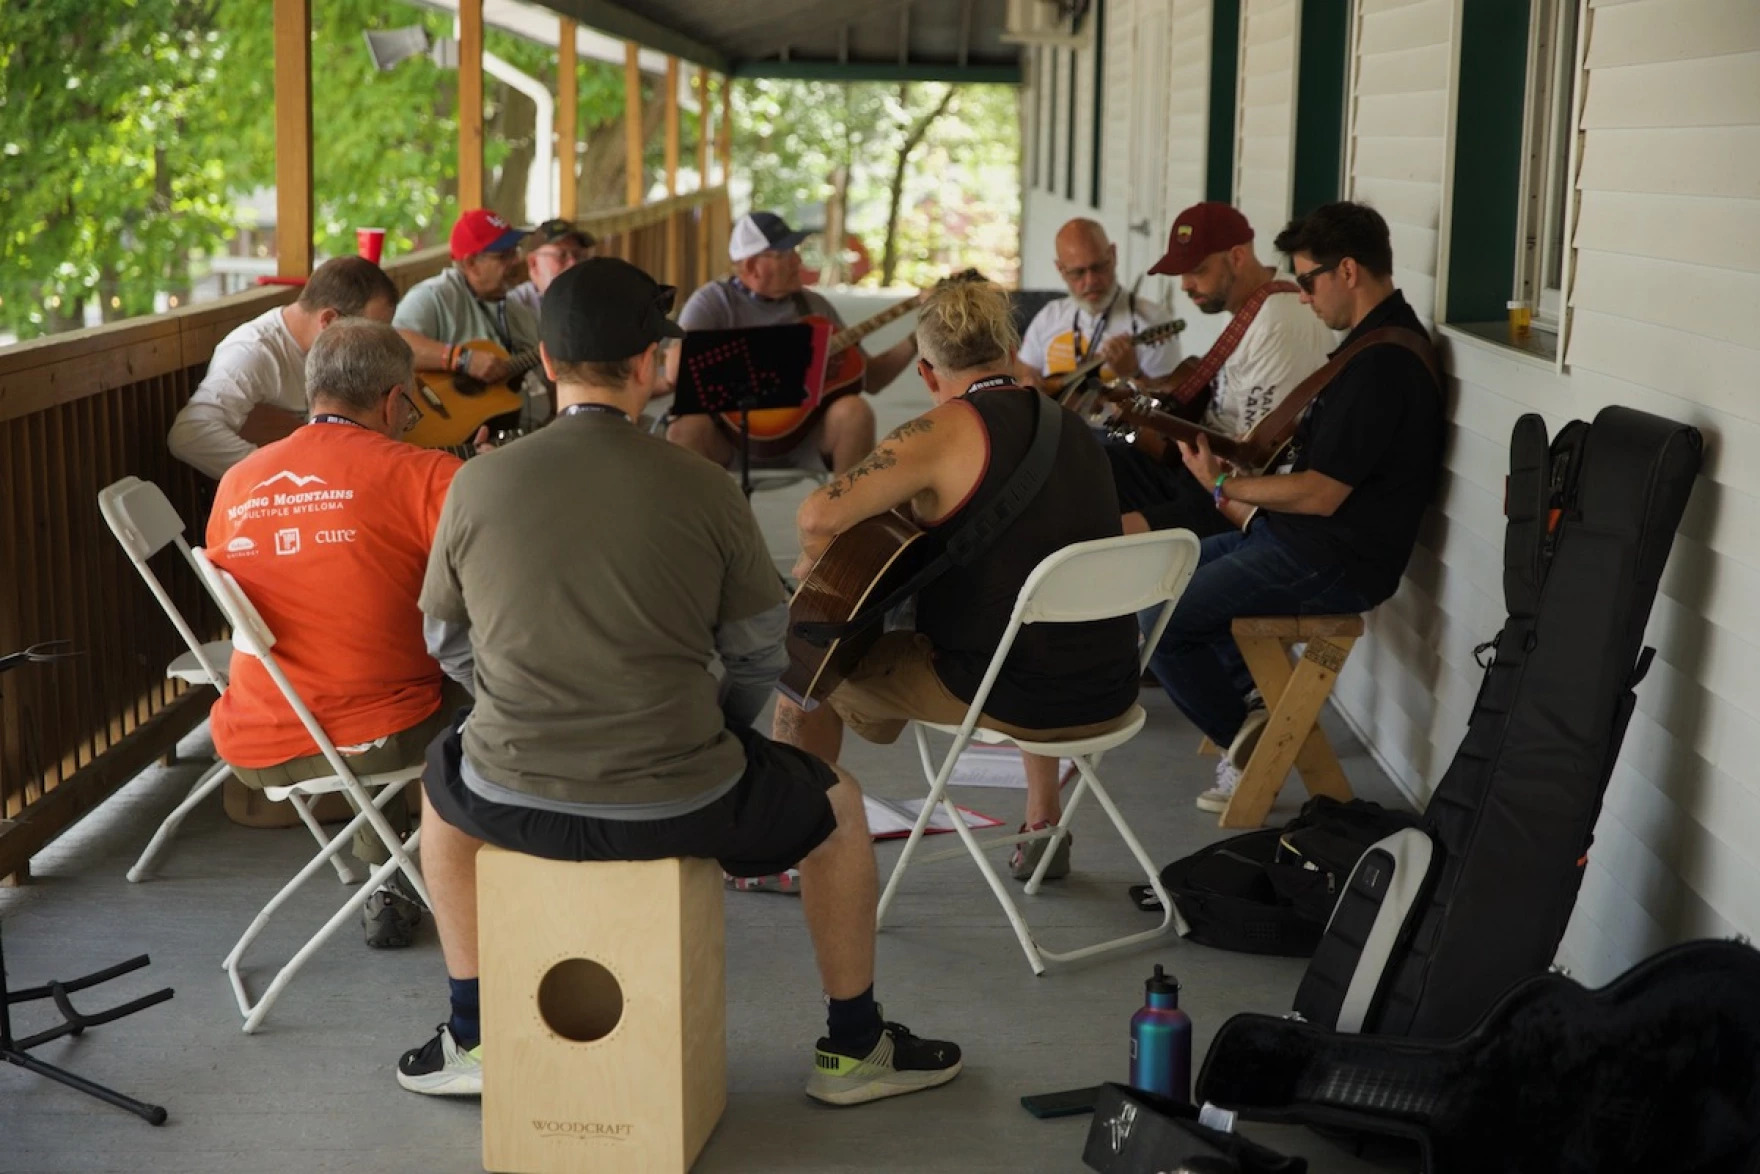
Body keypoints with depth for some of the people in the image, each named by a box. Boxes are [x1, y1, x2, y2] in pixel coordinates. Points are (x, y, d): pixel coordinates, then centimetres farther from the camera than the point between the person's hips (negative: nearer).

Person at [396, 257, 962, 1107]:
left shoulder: (477, 484, -4)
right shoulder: (702, 488, -8)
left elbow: (448, 641, 9)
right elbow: (758, 650, 1)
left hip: (513, 796, 2)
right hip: (676, 802, -2)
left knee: (445, 780, 38)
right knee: (837, 804, 26)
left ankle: (471, 1041, 41)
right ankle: (852, 1049, 37)